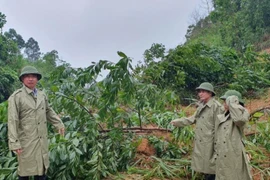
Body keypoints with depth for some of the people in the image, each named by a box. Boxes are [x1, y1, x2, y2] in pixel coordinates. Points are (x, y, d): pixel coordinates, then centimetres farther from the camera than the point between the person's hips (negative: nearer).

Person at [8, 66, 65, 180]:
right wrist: (14, 143, -17)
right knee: (25, 171, 8)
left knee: (41, 169, 16)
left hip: (42, 140, 6)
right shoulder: (16, 97, -11)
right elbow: (12, 121, -14)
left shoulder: (42, 95, 8)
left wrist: (59, 124, 14)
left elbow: (48, 111, 22)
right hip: (26, 141, -5)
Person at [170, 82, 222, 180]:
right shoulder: (201, 105, 11)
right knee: (204, 167, 19)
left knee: (210, 170, 2)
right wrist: (178, 121, 12)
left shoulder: (216, 106, -16)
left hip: (209, 143, -8)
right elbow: (193, 118, 19)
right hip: (200, 143, 8)